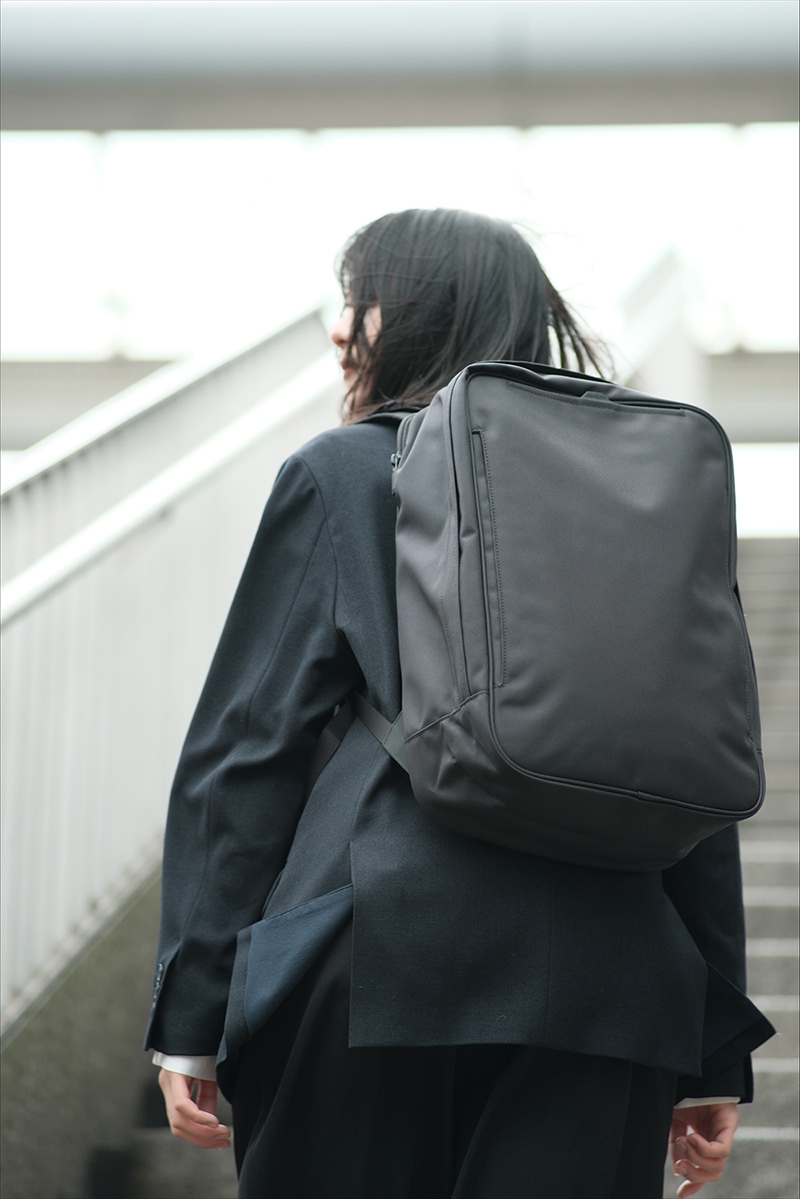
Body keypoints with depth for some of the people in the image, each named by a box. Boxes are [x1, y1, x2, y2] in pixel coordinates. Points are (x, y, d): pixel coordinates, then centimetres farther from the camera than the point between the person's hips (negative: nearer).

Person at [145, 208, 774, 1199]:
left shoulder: (339, 474, 6)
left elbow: (246, 746, 1)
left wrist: (191, 1017, 1)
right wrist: (714, 1055, 16)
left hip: (385, 950, -3)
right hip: (610, 985, 4)